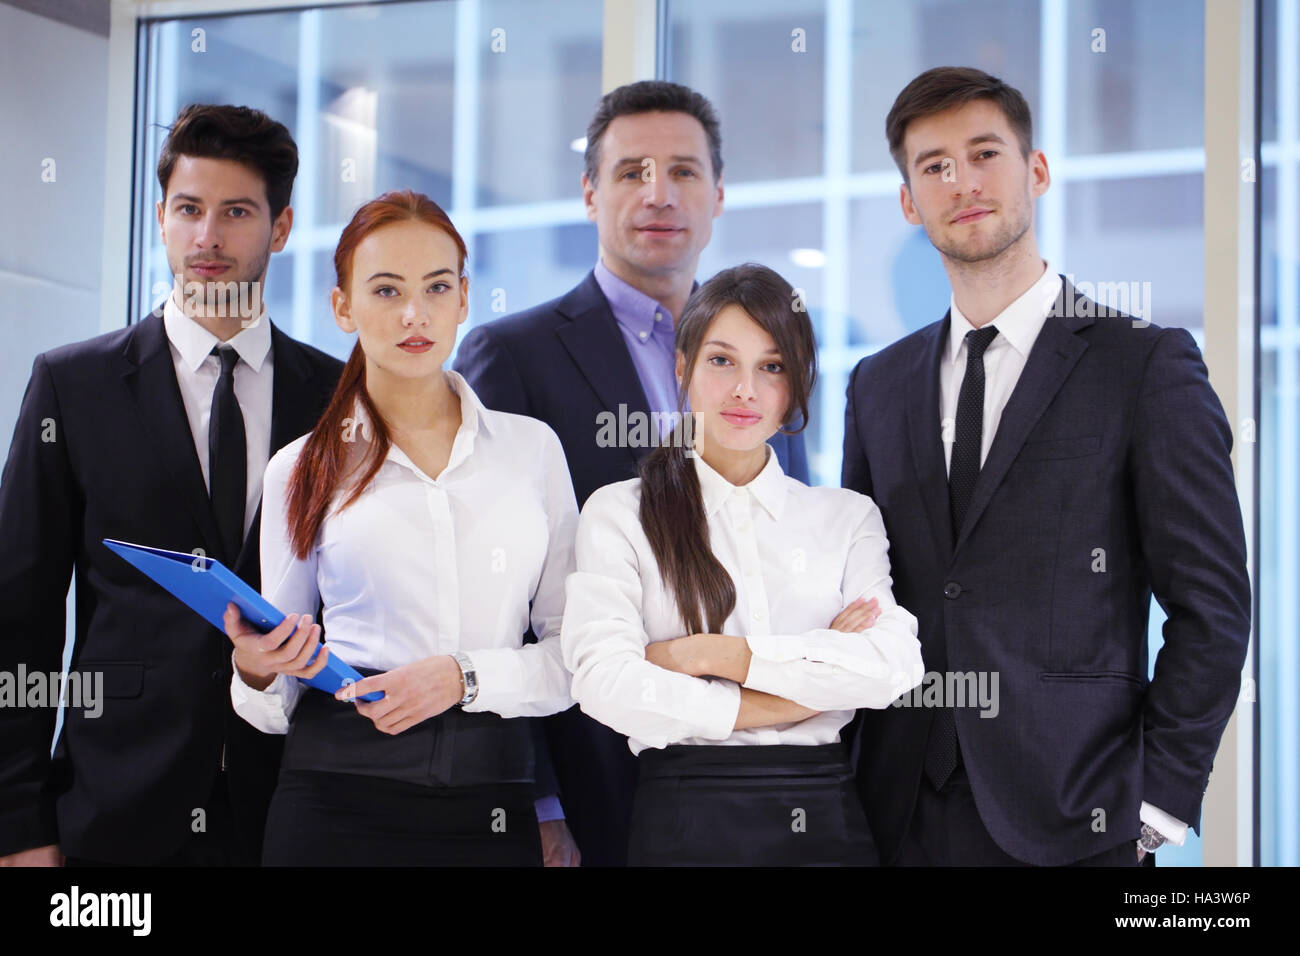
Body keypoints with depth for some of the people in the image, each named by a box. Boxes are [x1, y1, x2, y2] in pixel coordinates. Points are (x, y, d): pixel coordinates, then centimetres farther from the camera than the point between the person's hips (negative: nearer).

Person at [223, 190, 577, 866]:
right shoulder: (301, 472, 6)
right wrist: (256, 671, -12)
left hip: (492, 809, 1)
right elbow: (276, 708, 10)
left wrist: (466, 676, -12)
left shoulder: (531, 447, 8)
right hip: (338, 803, 0)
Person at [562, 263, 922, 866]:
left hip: (825, 815, 2)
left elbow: (893, 666, -7)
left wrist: (710, 653, -11)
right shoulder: (618, 514, 3)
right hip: (685, 818, -2)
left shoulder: (848, 517, 10)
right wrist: (806, 692, -9)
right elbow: (605, 683, -12)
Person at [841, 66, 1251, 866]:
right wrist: (840, 782, 4)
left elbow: (1211, 604, -4)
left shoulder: (1148, 365, -2)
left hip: (1067, 820, -4)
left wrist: (1158, 799, -9)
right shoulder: (879, 386, 12)